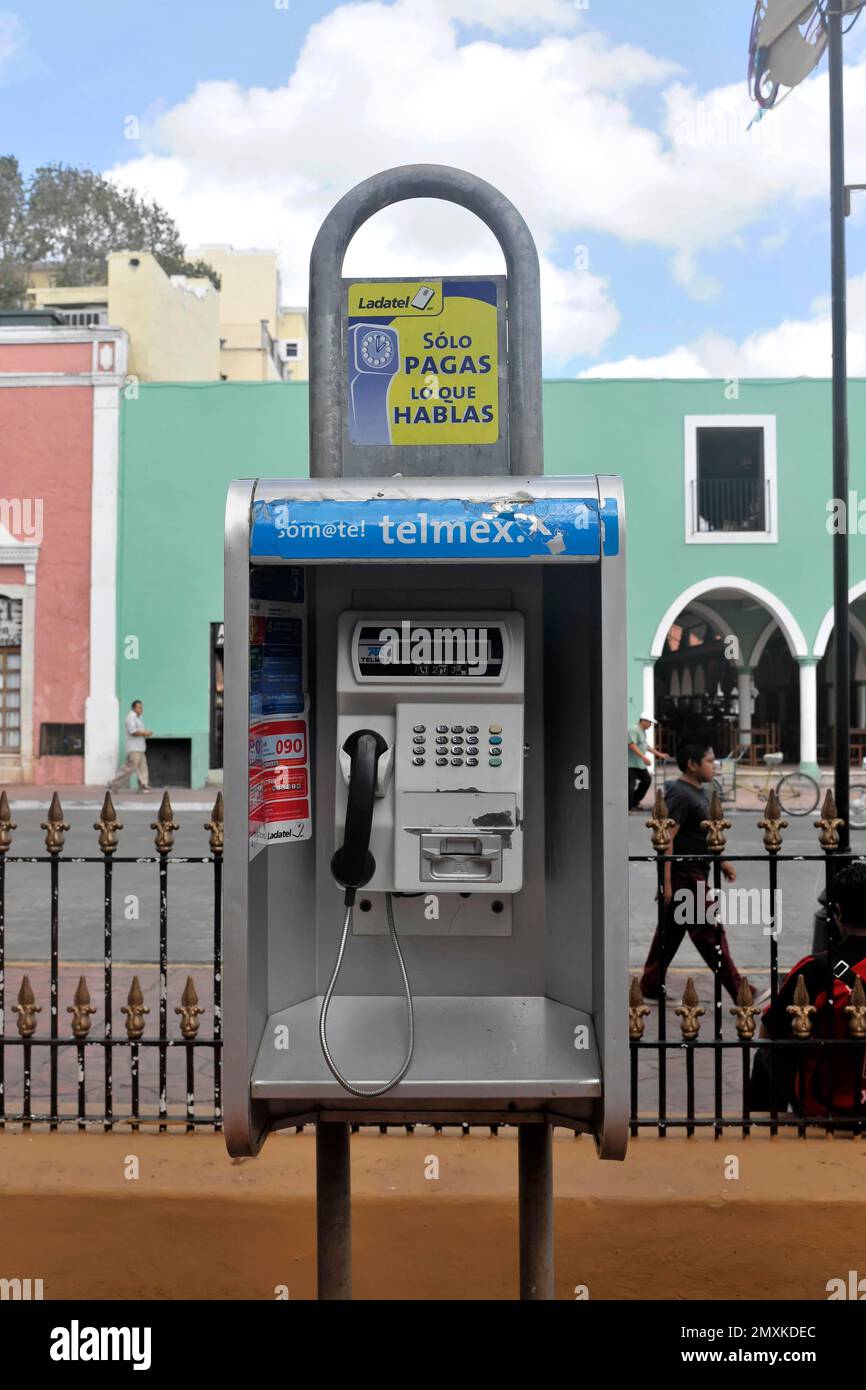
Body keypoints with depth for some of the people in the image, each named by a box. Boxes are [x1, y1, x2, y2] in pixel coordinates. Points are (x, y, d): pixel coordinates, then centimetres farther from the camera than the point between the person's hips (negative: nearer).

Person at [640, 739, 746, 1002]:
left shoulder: (697, 792, 12)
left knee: (671, 932, 14)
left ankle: (650, 988, 22)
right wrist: (666, 882, -25)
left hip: (694, 875, 10)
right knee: (709, 933, -2)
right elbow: (666, 839, -23)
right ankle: (739, 992, 6)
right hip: (685, 876, -10)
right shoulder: (680, 795, -18)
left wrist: (721, 861, 20)